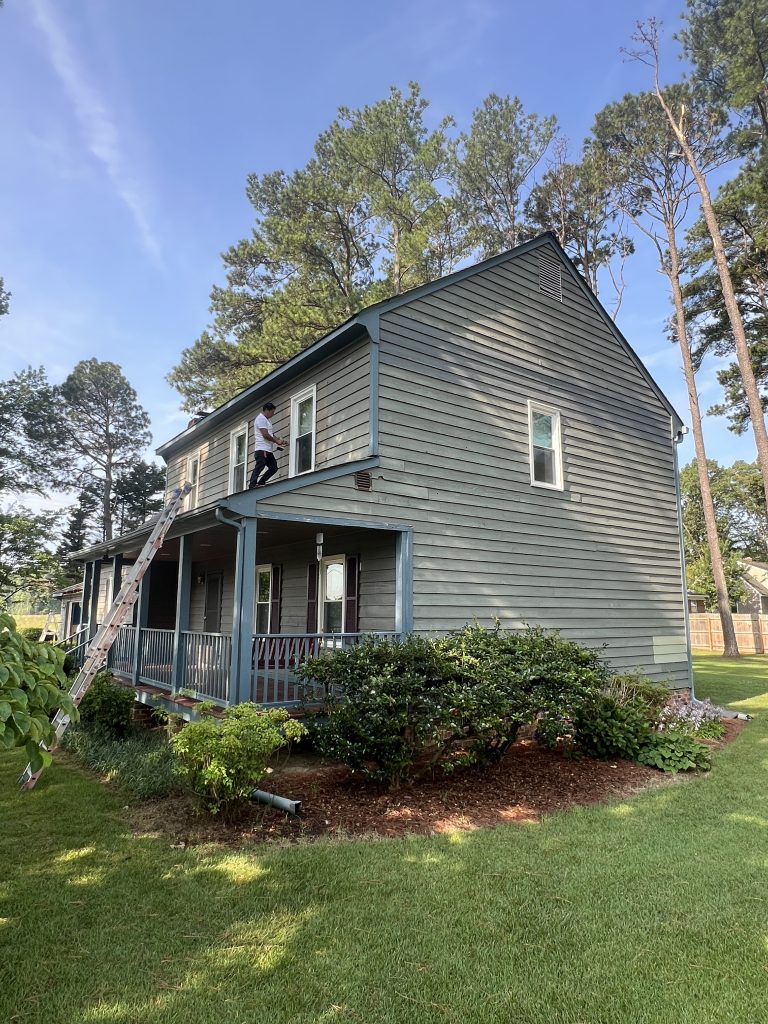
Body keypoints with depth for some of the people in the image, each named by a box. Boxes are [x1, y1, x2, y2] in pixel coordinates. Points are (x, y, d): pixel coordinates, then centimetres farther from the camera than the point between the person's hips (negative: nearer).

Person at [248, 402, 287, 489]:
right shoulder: (261, 418, -9)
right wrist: (277, 441, -9)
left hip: (268, 450, 10)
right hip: (262, 450, -10)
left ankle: (260, 483, 9)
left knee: (274, 468, 7)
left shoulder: (267, 420, 24)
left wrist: (279, 440, 11)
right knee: (259, 468, -13)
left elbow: (270, 434, 25)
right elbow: (265, 435, -18)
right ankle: (251, 487, -12)